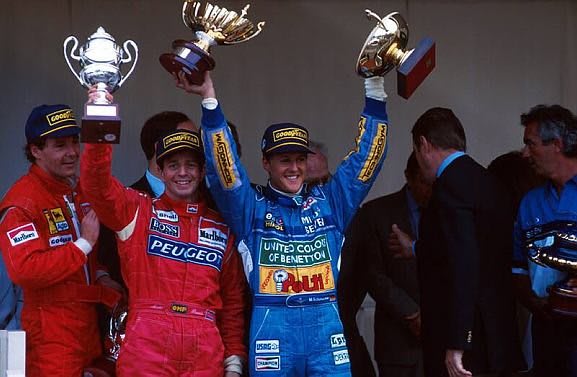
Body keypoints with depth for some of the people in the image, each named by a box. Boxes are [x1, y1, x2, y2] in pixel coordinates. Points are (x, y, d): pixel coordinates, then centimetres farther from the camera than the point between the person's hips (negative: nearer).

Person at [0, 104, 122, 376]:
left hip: (89, 321, 8)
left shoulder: (80, 190, 16)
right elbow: (24, 270, -24)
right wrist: (84, 244, -19)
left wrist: (101, 278, 6)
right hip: (51, 330, -8)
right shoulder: (22, 200, -13)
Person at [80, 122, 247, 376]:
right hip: (147, 346, -2)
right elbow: (96, 182, -7)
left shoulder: (222, 229, 17)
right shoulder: (137, 211, 11)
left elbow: (233, 302, 17)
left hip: (205, 354, 3)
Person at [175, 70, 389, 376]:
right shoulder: (251, 206, 6)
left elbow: (367, 156, 10)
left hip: (326, 327, 2)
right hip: (271, 330, -2)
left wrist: (375, 90, 2)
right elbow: (223, 164, -5)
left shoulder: (329, 202, 12)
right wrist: (209, 99, -14)